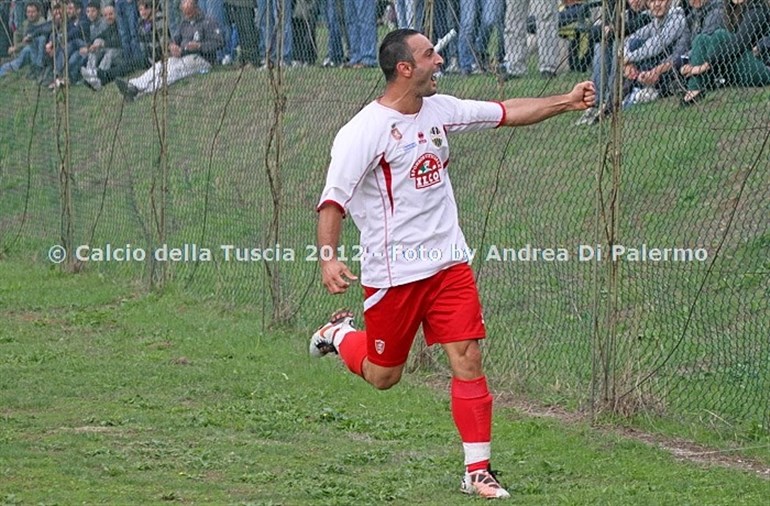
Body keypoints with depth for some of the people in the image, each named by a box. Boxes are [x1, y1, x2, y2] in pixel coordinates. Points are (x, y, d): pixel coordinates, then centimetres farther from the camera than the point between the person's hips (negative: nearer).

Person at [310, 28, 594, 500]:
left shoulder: (439, 109, 4)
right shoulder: (364, 131, -16)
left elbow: (506, 113, 13)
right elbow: (333, 200, -19)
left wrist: (565, 102, 7)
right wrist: (329, 257, -31)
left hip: (449, 263, 5)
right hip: (393, 274, -5)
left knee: (469, 360, -4)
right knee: (383, 376, 9)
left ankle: (478, 470, 3)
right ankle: (339, 334, 41)